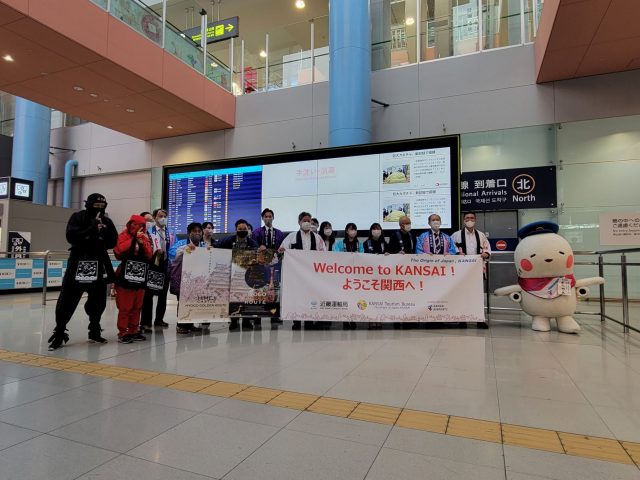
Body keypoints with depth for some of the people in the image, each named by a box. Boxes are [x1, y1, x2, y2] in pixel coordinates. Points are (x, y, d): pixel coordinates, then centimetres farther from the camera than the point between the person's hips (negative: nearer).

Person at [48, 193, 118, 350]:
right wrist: (92, 229, -20)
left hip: (99, 265, 4)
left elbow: (113, 242, 1)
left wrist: (102, 231, -14)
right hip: (78, 263, -3)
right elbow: (72, 237, -16)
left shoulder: (107, 221, 8)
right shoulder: (78, 217, -2)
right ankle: (59, 333, 10)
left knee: (98, 301, 10)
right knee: (67, 300, -2)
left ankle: (94, 332, 24)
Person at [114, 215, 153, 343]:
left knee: (137, 307, 10)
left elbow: (150, 255, 4)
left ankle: (134, 330, 18)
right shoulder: (124, 235, 0)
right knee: (125, 307, -2)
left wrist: (143, 243, -10)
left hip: (140, 275, 5)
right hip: (125, 275, -5)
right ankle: (123, 332, 5)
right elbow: (118, 250, -17)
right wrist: (134, 239, -13)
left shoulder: (145, 238, 14)